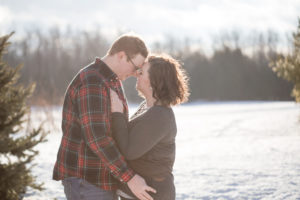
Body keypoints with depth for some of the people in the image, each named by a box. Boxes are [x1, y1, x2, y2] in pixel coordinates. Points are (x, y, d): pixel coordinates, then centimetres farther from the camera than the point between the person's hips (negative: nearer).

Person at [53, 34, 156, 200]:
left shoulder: (111, 80, 13)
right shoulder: (91, 83, -23)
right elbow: (96, 137, -30)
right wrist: (130, 178, -28)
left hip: (99, 177, 11)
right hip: (84, 179, -11)